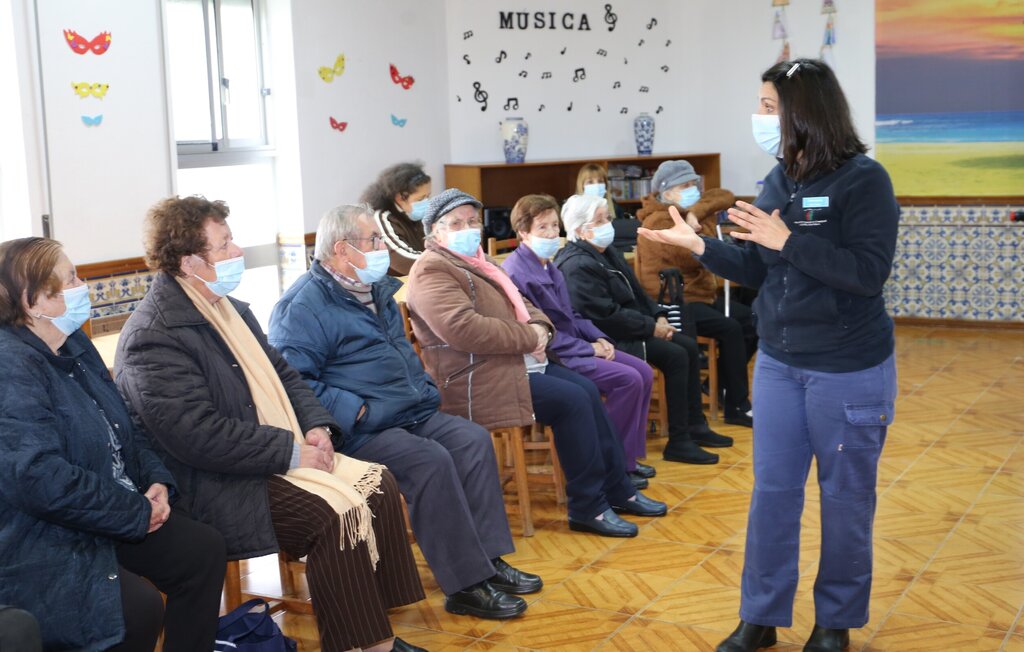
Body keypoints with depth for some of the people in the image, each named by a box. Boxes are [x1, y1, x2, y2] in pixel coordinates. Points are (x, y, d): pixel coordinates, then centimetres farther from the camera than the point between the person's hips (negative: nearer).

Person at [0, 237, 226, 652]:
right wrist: (138, 514, -20)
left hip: (106, 518, 10)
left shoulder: (74, 344, 9)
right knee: (139, 605, -26)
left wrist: (157, 480, -3)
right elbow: (39, 479, -31)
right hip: (38, 546, -10)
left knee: (204, 550, -1)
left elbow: (123, 428, 17)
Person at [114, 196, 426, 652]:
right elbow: (198, 435, -25)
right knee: (334, 513, -26)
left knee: (378, 482, -5)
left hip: (285, 455, 9)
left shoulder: (232, 310, 14)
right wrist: (291, 452, -21)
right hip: (217, 487, -9)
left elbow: (284, 376, 18)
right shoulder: (152, 338, -17)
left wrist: (318, 427, -2)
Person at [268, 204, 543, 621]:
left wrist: (425, 392, 14)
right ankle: (465, 585, -19)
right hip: (360, 431, -9)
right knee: (430, 461, -27)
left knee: (473, 440, -9)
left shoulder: (376, 290, 19)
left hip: (413, 414, 9)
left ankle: (488, 559, -5)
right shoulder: (305, 305, -11)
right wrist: (355, 410, -23)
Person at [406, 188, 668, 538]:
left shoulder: (476, 262, 19)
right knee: (572, 401, -18)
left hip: (513, 363, 10)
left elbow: (520, 304, 20)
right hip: (476, 380, -10)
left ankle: (617, 489, 14)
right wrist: (529, 337, -18)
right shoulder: (431, 270, -13)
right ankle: (588, 507, -7)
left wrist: (539, 328, -5)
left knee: (587, 390, 3)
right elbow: (464, 328, -27)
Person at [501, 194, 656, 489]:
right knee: (628, 379, -20)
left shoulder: (549, 268, 14)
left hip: (575, 346, 10)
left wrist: (599, 338, 1)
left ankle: (628, 456, 9)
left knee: (643, 371, 1)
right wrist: (589, 348, -16)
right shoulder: (516, 273, -17)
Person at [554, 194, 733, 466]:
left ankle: (695, 426, 11)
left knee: (689, 346, 3)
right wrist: (651, 327, -18)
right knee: (676, 356, -19)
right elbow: (607, 315, -25)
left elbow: (636, 291, 18)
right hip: (612, 338, -10)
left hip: (631, 328, 10)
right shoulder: (577, 267, -20)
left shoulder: (607, 250, 13)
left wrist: (658, 316, 2)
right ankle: (678, 443, -13)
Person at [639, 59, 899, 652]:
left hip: (850, 372, -6)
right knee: (772, 491, 11)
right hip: (779, 365, 6)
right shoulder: (778, 182, 5)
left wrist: (787, 240, -25)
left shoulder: (864, 180, -14)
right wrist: (699, 246, -1)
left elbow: (869, 271, -23)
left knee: (845, 497, 9)